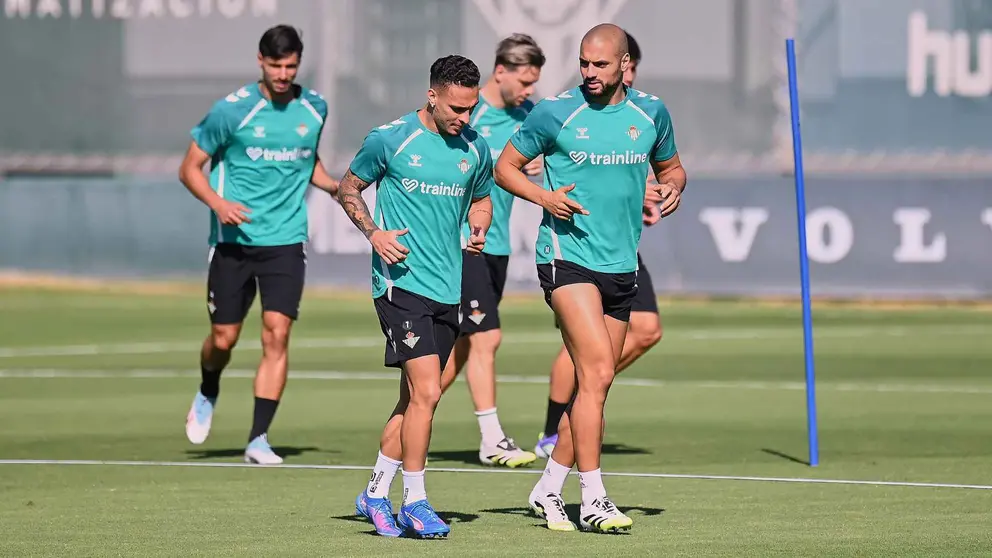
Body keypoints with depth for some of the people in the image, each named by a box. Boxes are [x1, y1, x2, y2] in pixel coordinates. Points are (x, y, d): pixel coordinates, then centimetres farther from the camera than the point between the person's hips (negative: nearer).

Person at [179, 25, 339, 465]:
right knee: (224, 337, 4)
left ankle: (258, 439, -9)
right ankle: (208, 396, 39)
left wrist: (333, 186, 4)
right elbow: (190, 168, -1)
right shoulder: (232, 110, -8)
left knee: (277, 332, -12)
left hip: (286, 240, 2)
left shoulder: (314, 108, 4)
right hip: (233, 241, -2)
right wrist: (218, 203, -19)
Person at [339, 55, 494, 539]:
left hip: (447, 289, 5)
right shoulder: (389, 140, -6)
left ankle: (376, 494, 23)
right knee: (426, 391, -14)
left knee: (414, 397, 10)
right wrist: (373, 232, -9)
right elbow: (348, 189, 7)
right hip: (401, 281, -5)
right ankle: (414, 502, -4)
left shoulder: (475, 149, 7)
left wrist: (479, 229, 2)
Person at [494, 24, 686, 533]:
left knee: (594, 384, 8)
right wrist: (546, 197, -13)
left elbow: (670, 166, 22)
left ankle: (548, 489, 22)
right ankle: (592, 500, -15)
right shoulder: (555, 112, -4)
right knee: (597, 373, -18)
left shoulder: (650, 113, 7)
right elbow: (505, 167, 4)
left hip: (621, 263, 5)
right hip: (567, 255, -5)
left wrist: (673, 186, -2)